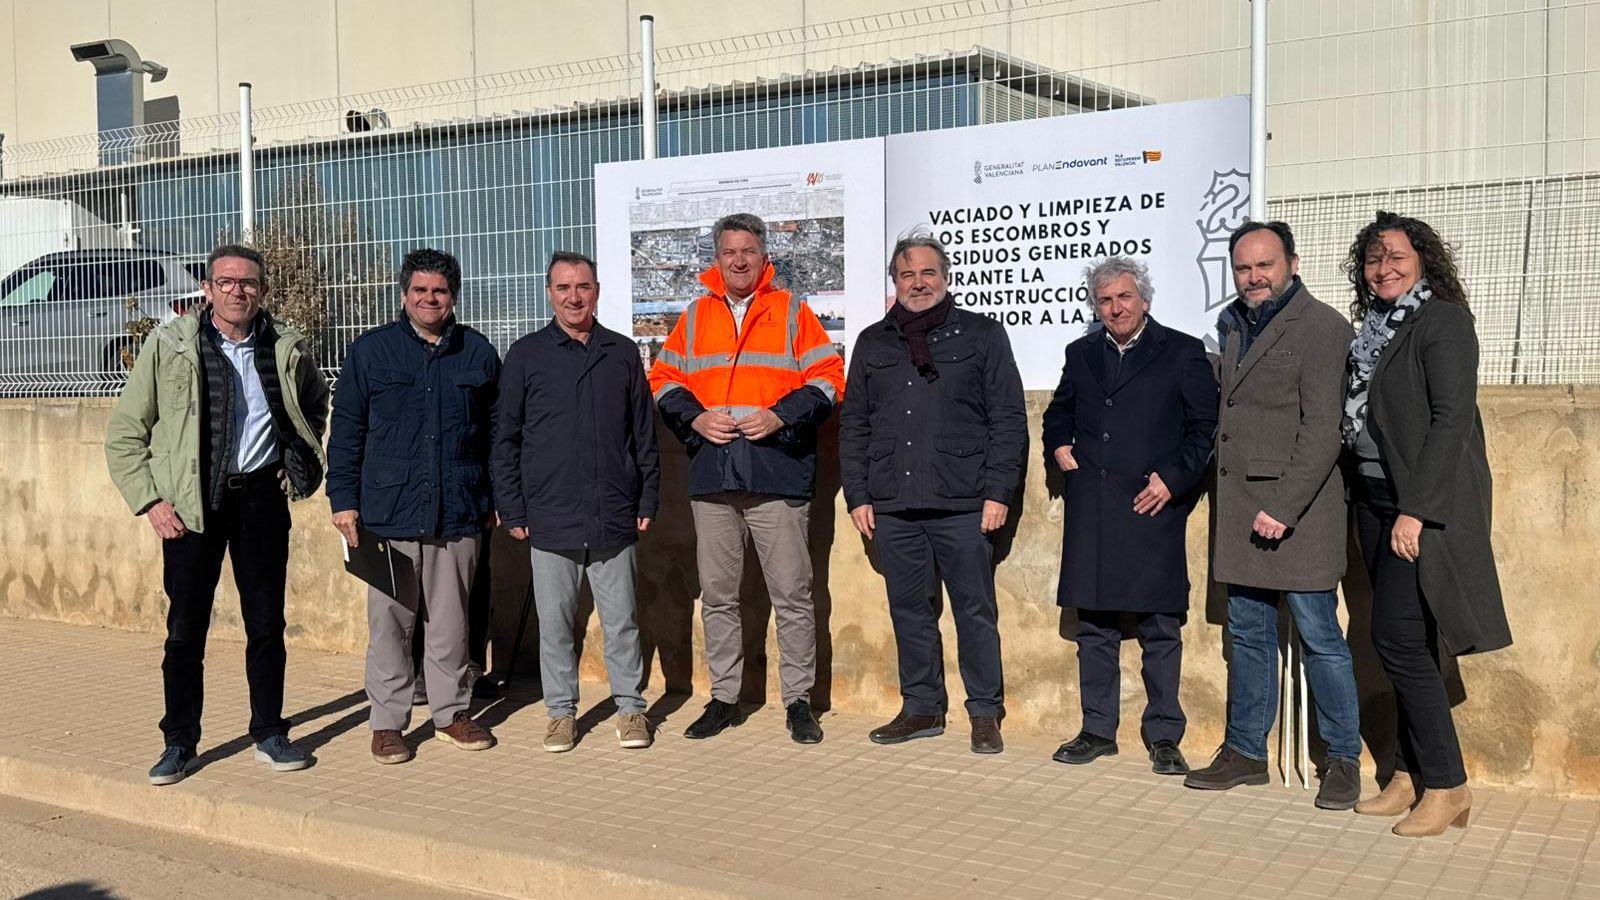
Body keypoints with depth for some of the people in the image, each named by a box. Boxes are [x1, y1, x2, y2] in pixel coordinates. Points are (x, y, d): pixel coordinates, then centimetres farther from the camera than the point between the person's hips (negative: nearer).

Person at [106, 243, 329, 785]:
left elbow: (316, 404, 24)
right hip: (191, 501, -1)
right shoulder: (168, 346, -4)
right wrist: (149, 500, -6)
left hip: (261, 493, 2)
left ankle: (269, 734, 21)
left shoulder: (288, 349, 2)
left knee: (266, 622, 7)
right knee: (185, 627, 3)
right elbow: (125, 432, 1)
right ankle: (179, 744, 17)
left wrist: (301, 462, 11)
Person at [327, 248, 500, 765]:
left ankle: (451, 713, 22)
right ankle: (387, 722, 14)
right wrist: (344, 500, 0)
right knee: (390, 622, 3)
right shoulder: (370, 351, 5)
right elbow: (346, 431, 5)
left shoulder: (477, 353, 9)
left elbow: (496, 431, 14)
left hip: (459, 514, 2)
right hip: (389, 513, -1)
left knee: (451, 621, 10)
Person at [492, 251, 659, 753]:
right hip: (550, 518, -1)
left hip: (614, 517, 1)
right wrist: (512, 510, 0)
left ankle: (630, 706, 20)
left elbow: (644, 433, 12)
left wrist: (647, 500, 7)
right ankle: (561, 711, 20)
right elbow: (505, 438, 5)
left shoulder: (622, 353, 8)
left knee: (621, 620, 6)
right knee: (555, 622, 7)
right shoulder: (526, 355, 4)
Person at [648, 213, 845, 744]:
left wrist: (779, 417, -12)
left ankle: (798, 700, 12)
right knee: (717, 595, 10)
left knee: (792, 595, 0)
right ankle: (723, 698, 21)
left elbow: (828, 378, 1)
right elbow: (663, 380, 14)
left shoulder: (792, 312, 5)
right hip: (711, 476, 3)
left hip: (778, 473, -3)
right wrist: (695, 419, -4)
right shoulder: (694, 317, 14)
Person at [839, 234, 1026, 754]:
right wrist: (857, 496, 6)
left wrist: (998, 493, -7)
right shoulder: (872, 343, 15)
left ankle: (986, 713, 12)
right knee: (909, 610, 9)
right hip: (891, 506, 3)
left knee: (975, 611, 2)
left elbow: (1009, 420, 0)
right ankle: (922, 708, 21)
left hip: (963, 505, -3)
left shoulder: (982, 335, 5)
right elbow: (852, 425, 14)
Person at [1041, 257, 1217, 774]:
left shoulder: (1182, 352, 3)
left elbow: (1205, 427, 0)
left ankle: (1164, 736, 12)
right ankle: (1097, 729, 19)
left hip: (1152, 508, -4)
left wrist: (1172, 479, -9)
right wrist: (1058, 447, 10)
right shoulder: (1082, 354, 15)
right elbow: (1059, 412, 29)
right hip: (1090, 513, 4)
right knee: (1094, 625, 9)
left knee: (1160, 628, 1)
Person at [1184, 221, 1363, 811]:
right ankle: (1245, 752, 23)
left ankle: (1344, 760, 13)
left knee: (1319, 636, -1)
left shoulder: (1322, 328, -9)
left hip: (1298, 507, -7)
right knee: (1248, 634, 13)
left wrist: (1283, 507, -20)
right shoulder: (1232, 324, 14)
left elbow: (1323, 431, -16)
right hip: (1239, 506, 7)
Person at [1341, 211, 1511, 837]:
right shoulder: (1375, 328, 15)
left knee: (1397, 639, -10)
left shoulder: (1443, 320, -8)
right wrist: (1370, 505, 7)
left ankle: (1446, 785, 2)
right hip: (1377, 502, 7)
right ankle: (1410, 776, 18)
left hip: (1424, 504, -7)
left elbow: (1452, 419, -16)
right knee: (1403, 645, 10)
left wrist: (1417, 510, -20)